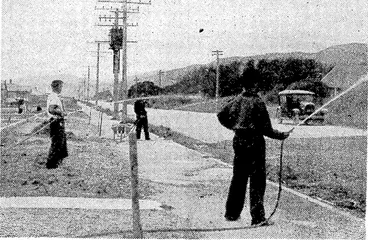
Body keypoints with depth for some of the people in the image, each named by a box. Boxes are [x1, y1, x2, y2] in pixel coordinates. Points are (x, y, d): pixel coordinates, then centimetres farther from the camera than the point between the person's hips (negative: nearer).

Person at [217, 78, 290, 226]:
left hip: (238, 142, 6)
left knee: (238, 179, 16)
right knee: (257, 181, 0)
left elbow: (221, 115, 11)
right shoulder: (257, 102, -14)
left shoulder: (236, 101, 3)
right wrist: (280, 136, -1)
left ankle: (232, 213, 23)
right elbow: (265, 128, -13)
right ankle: (257, 218, 0)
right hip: (254, 143, -6)